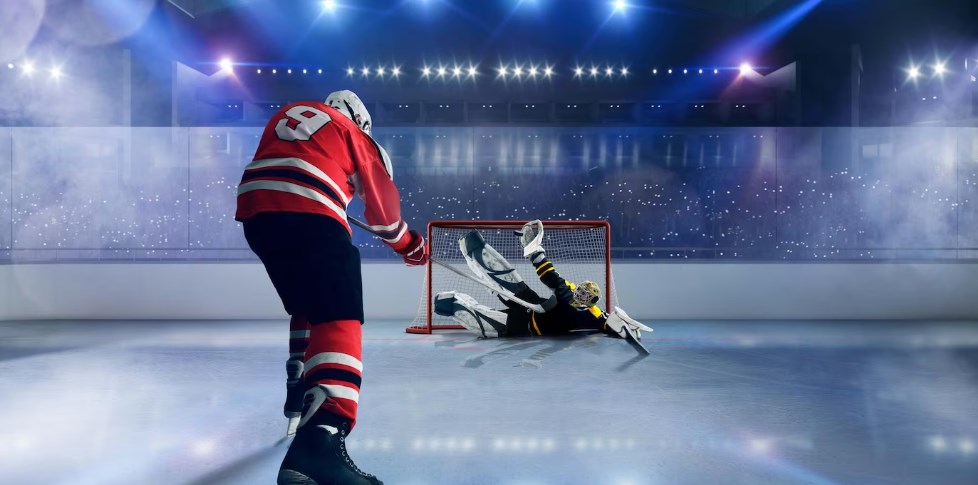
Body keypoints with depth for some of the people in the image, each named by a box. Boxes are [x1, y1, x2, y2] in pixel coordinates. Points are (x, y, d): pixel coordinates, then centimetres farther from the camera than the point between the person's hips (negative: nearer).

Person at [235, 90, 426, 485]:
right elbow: (381, 203, 23)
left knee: (308, 305, 27)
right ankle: (321, 436, -34)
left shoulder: (287, 113, 32)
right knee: (340, 319, -14)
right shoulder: (353, 133, 20)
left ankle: (301, 395, 32)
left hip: (255, 211, 6)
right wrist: (408, 244, 37)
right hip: (308, 217, -6)